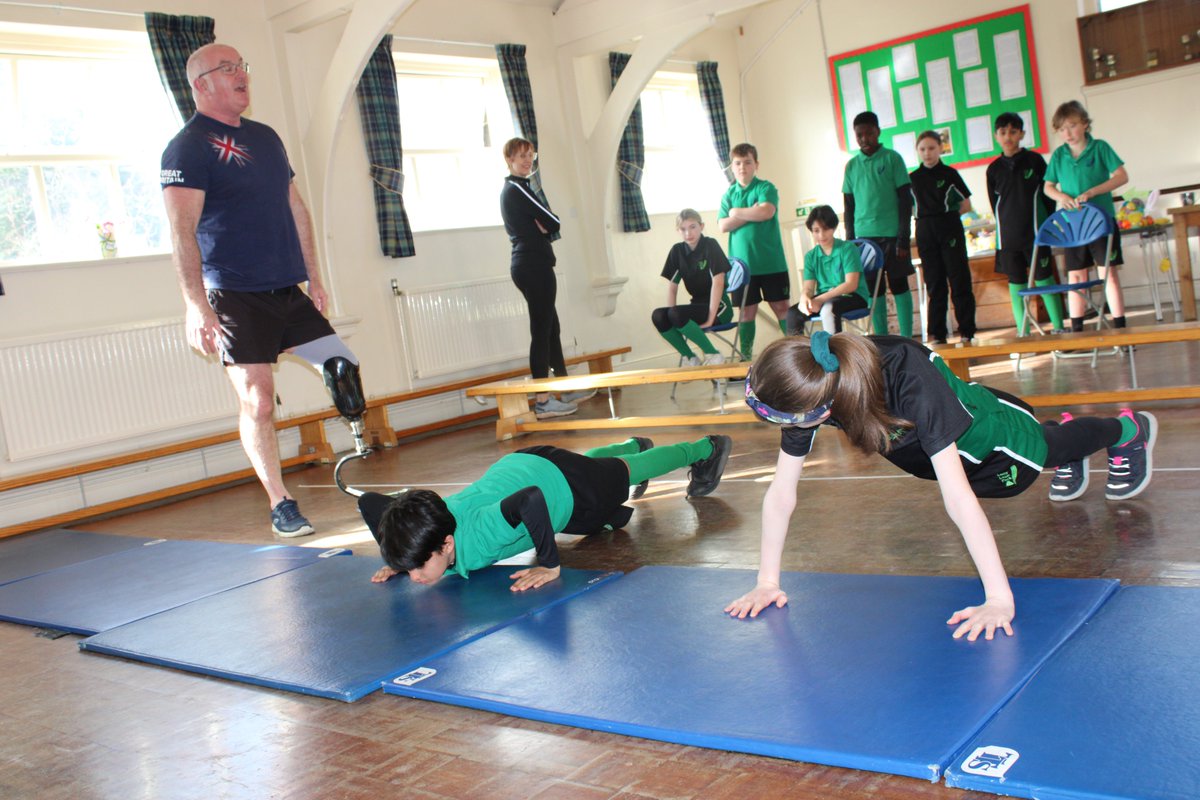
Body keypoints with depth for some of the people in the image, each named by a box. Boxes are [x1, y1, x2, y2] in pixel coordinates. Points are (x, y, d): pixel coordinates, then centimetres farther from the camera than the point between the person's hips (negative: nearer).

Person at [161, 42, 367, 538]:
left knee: (343, 369, 1)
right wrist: (196, 305, -24)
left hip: (288, 292, 7)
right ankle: (280, 505, 7)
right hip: (234, 297, -6)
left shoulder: (265, 138, 16)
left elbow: (296, 209, 21)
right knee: (256, 401, -5)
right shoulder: (187, 148, -7)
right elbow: (182, 231, -15)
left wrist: (313, 278, 17)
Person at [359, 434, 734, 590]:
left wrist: (549, 565, -50)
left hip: (559, 483, -5)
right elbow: (368, 500, -14)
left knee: (620, 472, 25)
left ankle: (708, 448, 54)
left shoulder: (479, 533, -47)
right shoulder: (417, 528, -30)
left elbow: (531, 499, -60)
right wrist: (393, 560, -13)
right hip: (511, 467, 5)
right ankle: (634, 445, 72)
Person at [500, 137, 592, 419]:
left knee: (551, 326, 16)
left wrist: (542, 226, -5)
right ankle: (543, 401, -5)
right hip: (535, 265, -10)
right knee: (541, 330, -8)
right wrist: (545, 226, 6)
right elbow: (553, 222, -13)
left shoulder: (509, 190, 20)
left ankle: (566, 389, 26)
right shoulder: (518, 188, -12)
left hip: (525, 264, 10)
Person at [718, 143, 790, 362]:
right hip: (742, 264, 3)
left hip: (771, 262, -2)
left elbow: (767, 211, -21)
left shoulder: (766, 188, -1)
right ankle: (746, 357, 13)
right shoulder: (729, 194, 9)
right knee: (747, 311, 7)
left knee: (781, 307, 3)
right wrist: (753, 214, -11)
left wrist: (738, 213, -7)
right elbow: (723, 226, -3)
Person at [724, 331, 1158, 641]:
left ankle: (1129, 429, 57)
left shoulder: (911, 386, -49)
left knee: (1047, 448, 27)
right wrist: (767, 582, -27)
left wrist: (999, 598, -53)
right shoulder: (809, 391, -33)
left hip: (991, 432, -4)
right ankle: (1063, 441, 66)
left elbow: (958, 496, -52)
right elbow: (781, 493, -26)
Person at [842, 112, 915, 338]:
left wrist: (903, 238, -8)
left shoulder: (892, 158, 0)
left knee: (898, 285, 1)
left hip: (891, 234, -3)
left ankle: (906, 339, 5)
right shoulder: (851, 166, 9)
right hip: (864, 236, 3)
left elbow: (905, 200, -2)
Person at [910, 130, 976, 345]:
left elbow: (966, 205, 6)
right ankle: (937, 334, 10)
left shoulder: (949, 173, 2)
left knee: (959, 279, -2)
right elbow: (909, 208, 15)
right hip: (925, 232, 2)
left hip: (950, 230, -2)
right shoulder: (913, 178, 8)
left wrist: (947, 215, -3)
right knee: (934, 283, 6)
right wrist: (927, 217, 2)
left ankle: (967, 331, 3)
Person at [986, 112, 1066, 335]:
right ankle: (1023, 332, 10)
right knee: (1016, 282, 4)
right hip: (1008, 234, 2)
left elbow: (1048, 195, 4)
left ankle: (1058, 326, 6)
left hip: (1035, 231, -2)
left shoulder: (1034, 160, 1)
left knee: (1044, 278, -1)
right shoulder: (994, 169, 6)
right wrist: (1006, 226, 7)